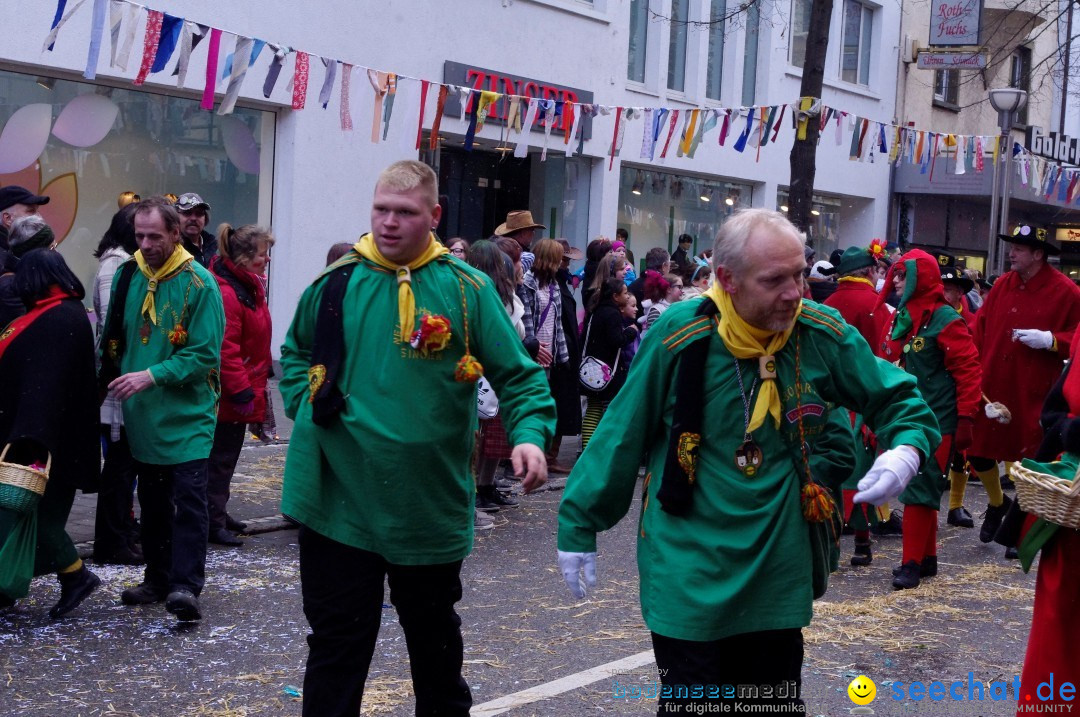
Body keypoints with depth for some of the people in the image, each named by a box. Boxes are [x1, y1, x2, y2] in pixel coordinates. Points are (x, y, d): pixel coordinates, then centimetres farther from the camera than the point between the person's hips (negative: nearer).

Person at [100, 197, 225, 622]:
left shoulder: (198, 283, -12)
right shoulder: (127, 276, 5)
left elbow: (205, 355, -15)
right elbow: (114, 339, 16)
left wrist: (152, 376, -22)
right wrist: (115, 379, 6)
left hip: (188, 413, -6)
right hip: (143, 413, 6)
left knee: (188, 498, -10)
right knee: (152, 500, 14)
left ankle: (185, 585, -11)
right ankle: (157, 579, 24)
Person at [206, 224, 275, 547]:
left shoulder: (248, 286, 12)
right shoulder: (227, 293, -22)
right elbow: (225, 349, -26)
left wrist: (252, 386, 22)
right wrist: (241, 391, -24)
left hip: (241, 389, 10)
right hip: (228, 395, -10)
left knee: (225, 456, 19)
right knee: (221, 456, -2)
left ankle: (217, 513, 30)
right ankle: (213, 522, 6)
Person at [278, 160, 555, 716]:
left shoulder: (467, 289, -5)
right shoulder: (336, 283, 1)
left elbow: (518, 375, -4)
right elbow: (296, 354, 18)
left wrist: (529, 433, -21)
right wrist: (305, 406, 2)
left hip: (430, 506, 0)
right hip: (339, 502, 1)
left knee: (434, 638, 19)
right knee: (337, 642, 8)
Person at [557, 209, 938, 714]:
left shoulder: (822, 334, -8)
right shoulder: (679, 335, -15)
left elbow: (897, 398, 6)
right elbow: (623, 437, -5)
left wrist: (906, 449, -16)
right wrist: (579, 525, 1)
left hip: (778, 572, 3)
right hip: (690, 572, -3)